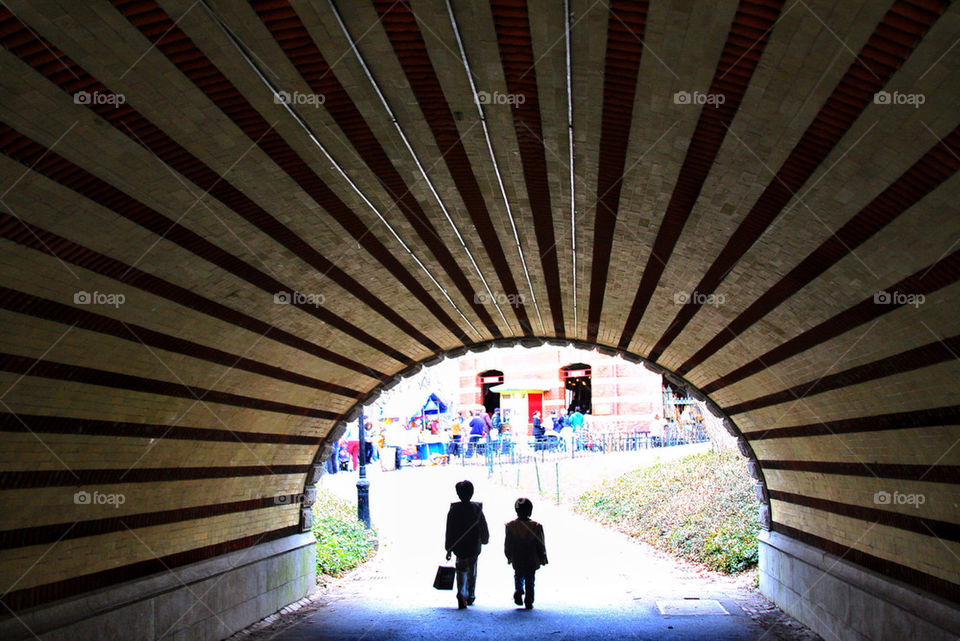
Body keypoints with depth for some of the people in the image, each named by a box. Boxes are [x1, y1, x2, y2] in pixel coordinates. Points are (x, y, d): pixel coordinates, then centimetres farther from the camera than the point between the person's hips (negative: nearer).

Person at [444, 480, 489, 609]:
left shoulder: (453, 509, -8)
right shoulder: (477, 508, -7)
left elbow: (449, 531, -5)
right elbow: (483, 528, 1)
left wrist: (448, 549, 1)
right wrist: (484, 540, 21)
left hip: (458, 547, 0)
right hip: (474, 547, 1)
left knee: (461, 571, 9)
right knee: (472, 572, 18)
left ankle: (461, 594, -14)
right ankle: (470, 596, 24)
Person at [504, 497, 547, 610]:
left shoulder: (510, 526, -9)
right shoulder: (536, 526, -12)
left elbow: (507, 545, 0)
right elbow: (540, 545, -5)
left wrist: (509, 557, 15)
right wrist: (542, 558, 9)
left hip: (517, 561, 1)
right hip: (532, 561, -1)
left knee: (518, 577, 22)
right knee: (530, 582, 11)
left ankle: (518, 591, -3)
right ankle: (528, 603, 8)